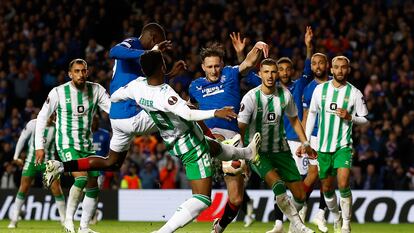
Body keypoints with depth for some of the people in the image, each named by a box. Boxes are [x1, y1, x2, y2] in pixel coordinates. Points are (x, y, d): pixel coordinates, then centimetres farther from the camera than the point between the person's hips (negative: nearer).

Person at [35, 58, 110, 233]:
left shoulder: (96, 90, -3)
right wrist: (39, 146, -7)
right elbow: (42, 117, -4)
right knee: (82, 177, -27)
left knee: (93, 188, 5)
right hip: (67, 145, -5)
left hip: (87, 145, 5)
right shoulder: (58, 92, -11)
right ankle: (68, 219, -14)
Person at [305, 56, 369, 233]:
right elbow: (312, 114, 13)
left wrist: (350, 117, -15)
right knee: (327, 188, 8)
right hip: (323, 145, 3)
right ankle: (336, 219, 31)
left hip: (343, 145, -3)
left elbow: (364, 119, 5)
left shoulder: (354, 93, -2)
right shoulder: (320, 89, 4)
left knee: (343, 184, -20)